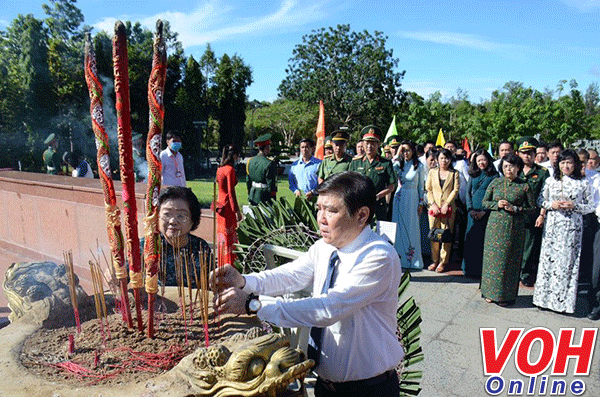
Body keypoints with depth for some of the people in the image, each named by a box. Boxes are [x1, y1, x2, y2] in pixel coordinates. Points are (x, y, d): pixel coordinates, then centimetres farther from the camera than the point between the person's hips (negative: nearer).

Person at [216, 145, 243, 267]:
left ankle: (221, 264, 26)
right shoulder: (230, 169, -16)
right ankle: (230, 265, 4)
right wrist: (237, 211, -18)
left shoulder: (220, 168, 10)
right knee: (229, 235, -2)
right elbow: (231, 192, -19)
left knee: (221, 234, 16)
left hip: (220, 203, 9)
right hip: (228, 206, -9)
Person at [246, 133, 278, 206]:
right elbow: (271, 184, -14)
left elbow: (248, 181, 12)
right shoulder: (270, 164, -16)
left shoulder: (250, 161, 6)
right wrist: (272, 200, -7)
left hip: (253, 198, 7)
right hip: (264, 198, -7)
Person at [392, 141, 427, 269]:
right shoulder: (399, 164, 7)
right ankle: (399, 257, 14)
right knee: (399, 227, 5)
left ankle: (412, 258, 10)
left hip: (412, 199, -2)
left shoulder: (419, 166, 1)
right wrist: (397, 155, -11)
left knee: (411, 227, 1)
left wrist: (421, 203, 0)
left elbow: (421, 186, 3)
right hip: (399, 198, 2)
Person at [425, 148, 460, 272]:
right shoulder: (432, 172, 11)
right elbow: (428, 189, 8)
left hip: (448, 208, -2)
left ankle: (443, 262, 6)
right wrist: (433, 204, -4)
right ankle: (435, 260, 13)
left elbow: (456, 190, 0)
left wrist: (447, 204, -10)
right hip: (434, 207, 2)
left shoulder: (454, 173, 6)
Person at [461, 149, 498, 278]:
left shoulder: (494, 176, 1)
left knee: (484, 240, -3)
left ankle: (481, 269, 5)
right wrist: (470, 209, -2)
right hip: (473, 212, 4)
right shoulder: (473, 175, 15)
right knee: (471, 239, 5)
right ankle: (470, 268, 14)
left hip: (486, 213, -4)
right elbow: (468, 192, 12)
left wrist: (484, 211, -13)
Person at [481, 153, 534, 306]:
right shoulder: (495, 183, 5)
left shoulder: (524, 186, -1)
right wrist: (497, 204, -9)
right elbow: (485, 202, 9)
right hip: (495, 224, 2)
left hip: (514, 227, -2)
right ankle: (491, 292, 18)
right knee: (493, 257, 5)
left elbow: (531, 207, 2)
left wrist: (515, 209, -13)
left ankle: (507, 295, 16)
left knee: (510, 260, 3)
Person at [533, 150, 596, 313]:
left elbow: (591, 206, 5)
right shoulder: (550, 181, 7)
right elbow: (540, 201, 11)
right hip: (552, 226, 1)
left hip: (573, 227, -1)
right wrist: (552, 205, -8)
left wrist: (574, 206, -12)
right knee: (549, 260, 2)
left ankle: (564, 301, 11)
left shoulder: (583, 183, 3)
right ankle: (545, 298, 13)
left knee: (568, 261, 0)